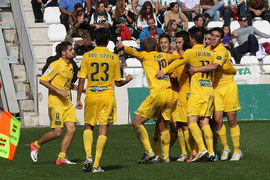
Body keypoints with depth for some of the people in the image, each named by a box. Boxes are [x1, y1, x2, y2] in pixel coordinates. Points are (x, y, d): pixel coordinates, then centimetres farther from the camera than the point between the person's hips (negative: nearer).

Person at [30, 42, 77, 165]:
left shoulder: (70, 66, 15)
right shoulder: (56, 65, -11)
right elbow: (43, 80, -13)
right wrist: (58, 91, -19)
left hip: (67, 102, 8)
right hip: (56, 103, -8)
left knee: (71, 129, -5)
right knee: (57, 132, -9)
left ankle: (61, 157, 0)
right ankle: (36, 145, 15)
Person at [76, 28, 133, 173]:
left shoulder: (87, 56, 0)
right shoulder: (114, 58, 1)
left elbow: (81, 80, -1)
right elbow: (117, 82, 6)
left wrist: (78, 99, 6)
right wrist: (127, 80, 27)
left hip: (91, 96, 1)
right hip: (108, 96, -1)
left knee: (88, 127, 16)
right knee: (103, 131, 3)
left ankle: (88, 156, -5)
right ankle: (96, 165, -1)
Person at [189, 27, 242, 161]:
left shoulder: (222, 51, -14)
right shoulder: (207, 50, 7)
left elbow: (214, 66, -30)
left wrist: (196, 69, -29)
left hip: (228, 86, -4)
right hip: (215, 88, 4)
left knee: (231, 119, -1)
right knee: (218, 119, -7)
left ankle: (237, 151, 8)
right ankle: (225, 148, 11)